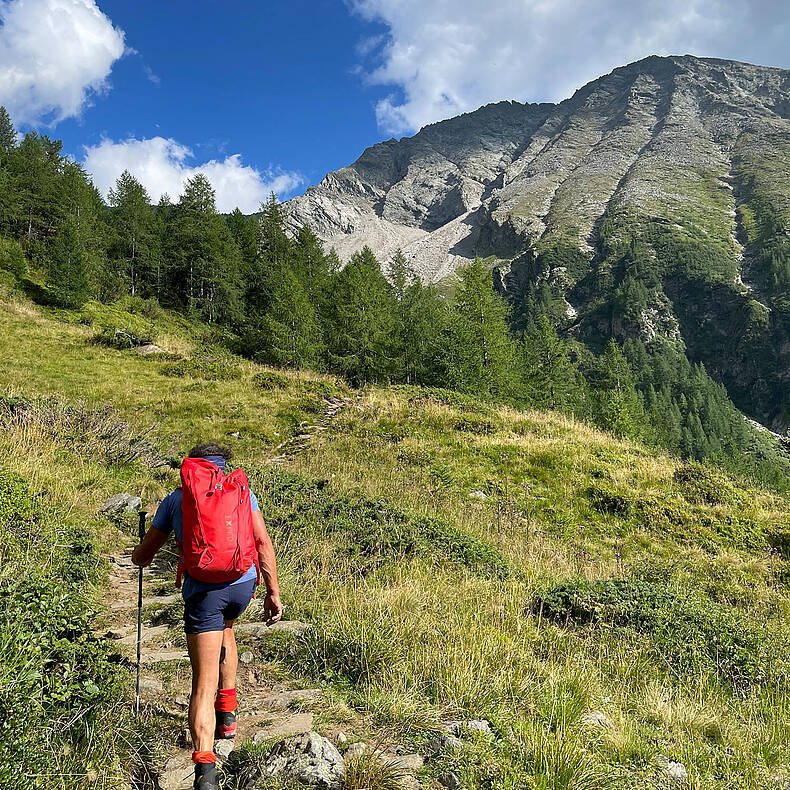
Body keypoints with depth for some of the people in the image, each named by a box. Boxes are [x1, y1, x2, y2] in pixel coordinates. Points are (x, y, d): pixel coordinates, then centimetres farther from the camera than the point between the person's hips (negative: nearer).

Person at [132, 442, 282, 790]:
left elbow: (142, 555, 19)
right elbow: (263, 542, 5)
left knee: (204, 686, -2)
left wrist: (140, 556, 43)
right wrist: (273, 591, 8)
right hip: (243, 582, 2)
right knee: (224, 629, 35)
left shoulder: (175, 497, 15)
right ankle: (227, 711, 35)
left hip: (201, 589, -2)